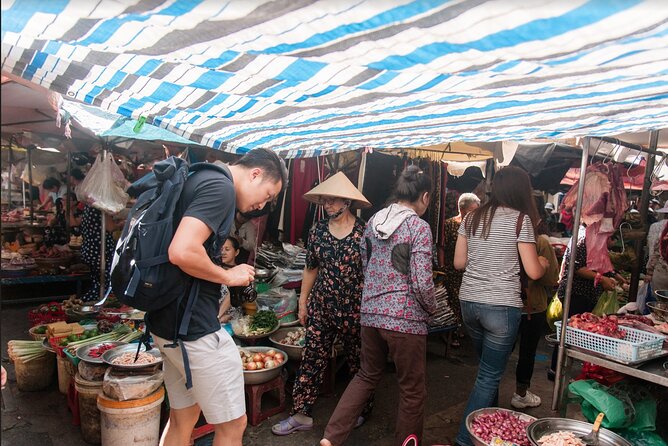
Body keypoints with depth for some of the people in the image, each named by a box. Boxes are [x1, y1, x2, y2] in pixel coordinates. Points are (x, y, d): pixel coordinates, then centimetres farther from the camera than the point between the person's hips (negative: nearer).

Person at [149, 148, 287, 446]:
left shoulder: (197, 181, 15)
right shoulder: (220, 187, -16)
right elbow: (182, 252, -29)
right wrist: (229, 276, -14)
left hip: (166, 320, 10)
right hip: (194, 325, -10)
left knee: (182, 420, 22)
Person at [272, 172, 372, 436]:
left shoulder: (363, 232, -9)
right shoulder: (317, 230, 2)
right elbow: (311, 268, 10)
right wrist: (303, 302, 11)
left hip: (355, 308, -3)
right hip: (321, 306, 3)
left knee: (358, 362, 14)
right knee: (311, 359, 6)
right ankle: (301, 414, 20)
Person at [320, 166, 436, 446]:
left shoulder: (373, 221, 6)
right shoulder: (419, 227, -13)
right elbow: (422, 283, -17)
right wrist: (431, 308, 2)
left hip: (371, 312, 7)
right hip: (405, 318, -6)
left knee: (367, 376, 23)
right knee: (412, 390, 13)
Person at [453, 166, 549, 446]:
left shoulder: (472, 218, 7)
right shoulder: (520, 219, -6)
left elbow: (459, 262, 10)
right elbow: (534, 272, -5)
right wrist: (543, 262, 16)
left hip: (469, 302, 6)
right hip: (501, 307, -5)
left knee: (488, 367, 24)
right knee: (489, 377, 5)